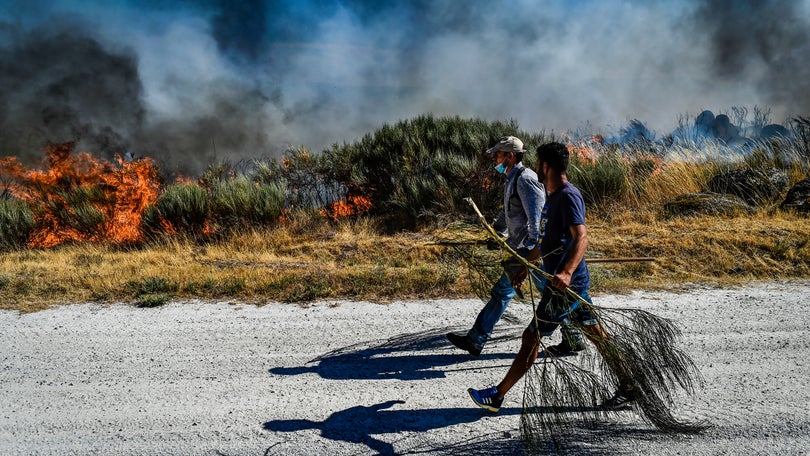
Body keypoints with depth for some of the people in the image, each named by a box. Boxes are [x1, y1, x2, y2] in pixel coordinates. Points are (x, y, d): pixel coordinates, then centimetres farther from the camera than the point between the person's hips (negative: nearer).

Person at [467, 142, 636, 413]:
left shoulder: (568, 196, -17)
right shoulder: (554, 195, 14)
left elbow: (581, 238, -28)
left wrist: (566, 273, -42)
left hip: (566, 284, -10)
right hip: (571, 283, 10)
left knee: (531, 338, -4)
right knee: (596, 335, 15)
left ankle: (498, 396, 4)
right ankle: (627, 385, 25)